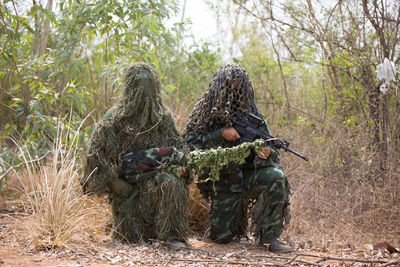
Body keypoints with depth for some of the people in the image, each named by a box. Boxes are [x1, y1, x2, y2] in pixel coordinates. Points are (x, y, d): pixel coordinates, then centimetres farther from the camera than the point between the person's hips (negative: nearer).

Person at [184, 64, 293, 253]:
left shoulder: (250, 112, 4)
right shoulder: (206, 110, -1)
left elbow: (265, 142, 4)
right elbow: (190, 140, -9)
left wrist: (266, 152, -21)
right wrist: (221, 133, -21)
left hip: (249, 172, 1)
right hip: (223, 178, -1)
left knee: (276, 178, -31)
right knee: (221, 237, -5)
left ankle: (269, 237, -20)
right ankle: (237, 217, 32)